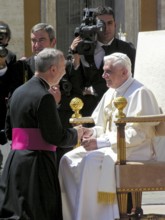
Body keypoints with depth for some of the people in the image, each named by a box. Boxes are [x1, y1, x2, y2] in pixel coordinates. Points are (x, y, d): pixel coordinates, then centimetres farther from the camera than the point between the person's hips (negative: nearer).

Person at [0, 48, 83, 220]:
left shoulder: (18, 92, 13)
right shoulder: (44, 97, -14)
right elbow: (57, 137, -15)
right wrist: (75, 134, 5)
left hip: (14, 161, 8)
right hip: (36, 165, -8)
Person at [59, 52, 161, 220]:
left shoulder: (140, 93, -12)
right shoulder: (110, 93, 15)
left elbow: (136, 134, -19)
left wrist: (101, 142, -22)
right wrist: (92, 132, -2)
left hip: (133, 150, -9)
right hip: (108, 146, 9)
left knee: (92, 161, -33)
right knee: (69, 160, -11)